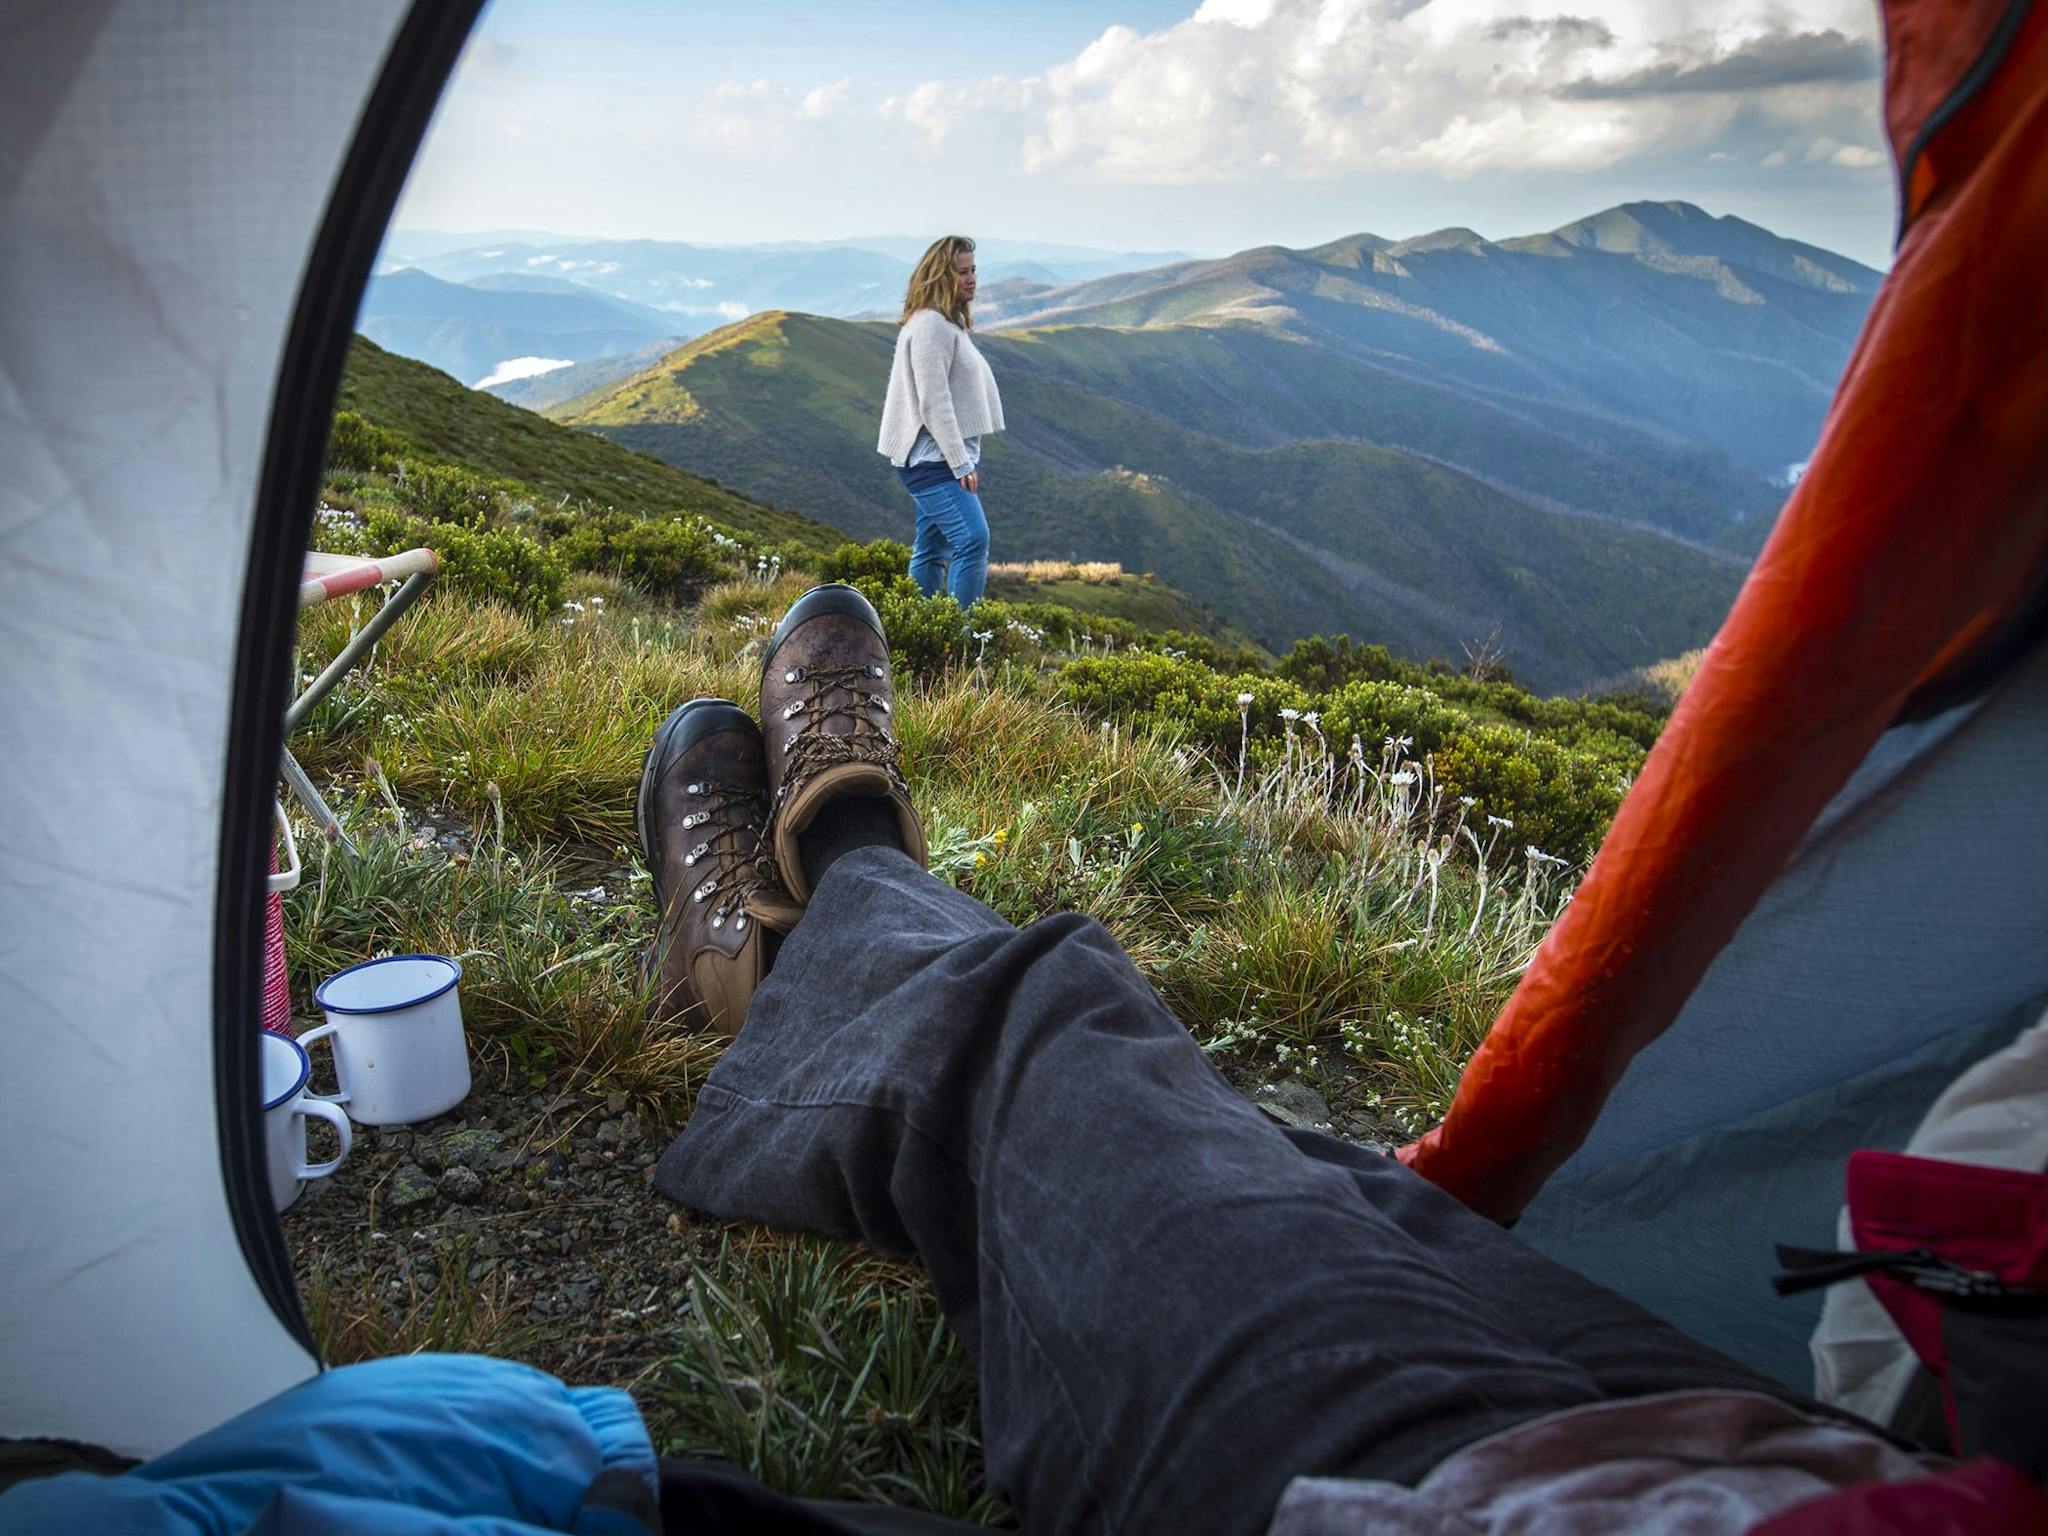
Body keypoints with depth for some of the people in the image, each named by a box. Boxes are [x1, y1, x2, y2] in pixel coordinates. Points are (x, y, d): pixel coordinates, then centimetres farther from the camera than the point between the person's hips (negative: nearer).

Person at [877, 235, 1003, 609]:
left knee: (932, 552, 11)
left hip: (942, 461, 11)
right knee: (973, 541, -20)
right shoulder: (930, 324, -13)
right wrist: (961, 463, -19)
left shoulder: (949, 323, 20)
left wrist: (964, 459, 19)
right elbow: (933, 402, -19)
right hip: (935, 461, -11)